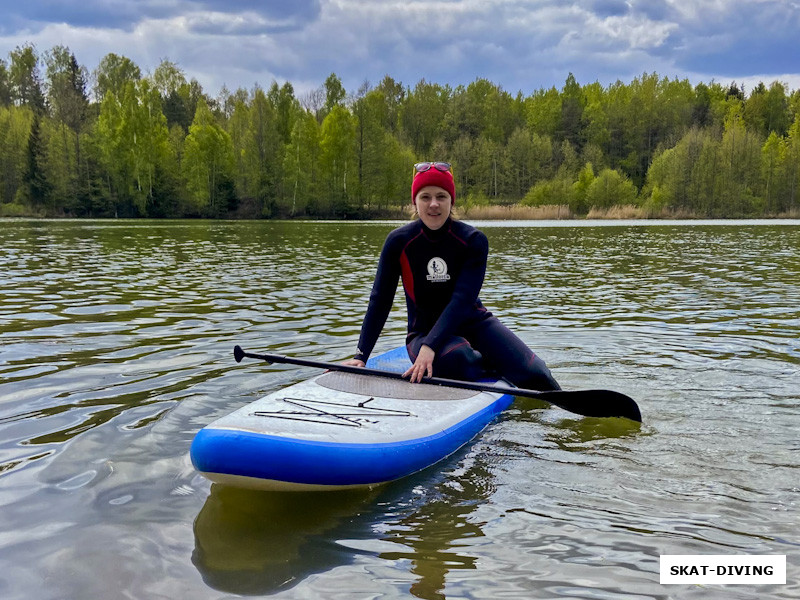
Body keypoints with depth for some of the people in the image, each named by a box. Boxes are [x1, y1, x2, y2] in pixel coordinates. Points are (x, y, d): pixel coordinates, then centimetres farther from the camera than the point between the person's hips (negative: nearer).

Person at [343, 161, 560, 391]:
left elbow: (463, 300, -21)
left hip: (472, 322, 1)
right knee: (456, 359, -37)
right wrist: (361, 356, -13)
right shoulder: (399, 242, -8)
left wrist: (430, 346, -34)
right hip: (423, 329, -1)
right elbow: (380, 301, -6)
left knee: (533, 374, -18)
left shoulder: (474, 240, -10)